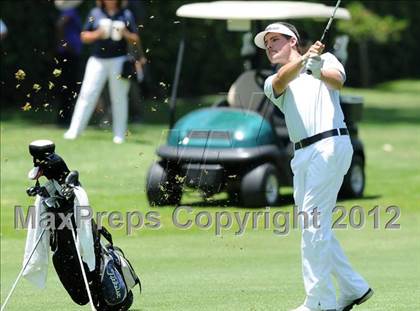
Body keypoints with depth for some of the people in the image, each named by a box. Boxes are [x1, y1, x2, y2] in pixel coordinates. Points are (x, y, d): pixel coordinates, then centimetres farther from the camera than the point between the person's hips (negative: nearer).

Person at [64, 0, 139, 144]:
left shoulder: (126, 15, 6)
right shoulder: (95, 13, 8)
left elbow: (135, 40, 8)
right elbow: (84, 36, 9)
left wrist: (125, 34, -12)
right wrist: (97, 34, -9)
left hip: (118, 60, 0)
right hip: (98, 60, 1)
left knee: (119, 97, 2)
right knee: (87, 94, -5)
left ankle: (119, 134, 10)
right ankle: (74, 130, -5)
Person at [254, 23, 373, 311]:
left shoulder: (326, 59, 10)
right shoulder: (272, 83, 20)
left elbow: (338, 81, -12)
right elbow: (282, 81, -5)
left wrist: (319, 70, -36)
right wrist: (304, 59, -26)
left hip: (330, 144, -6)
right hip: (301, 155, 7)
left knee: (314, 221, -13)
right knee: (313, 226, 7)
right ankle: (354, 287, 18)